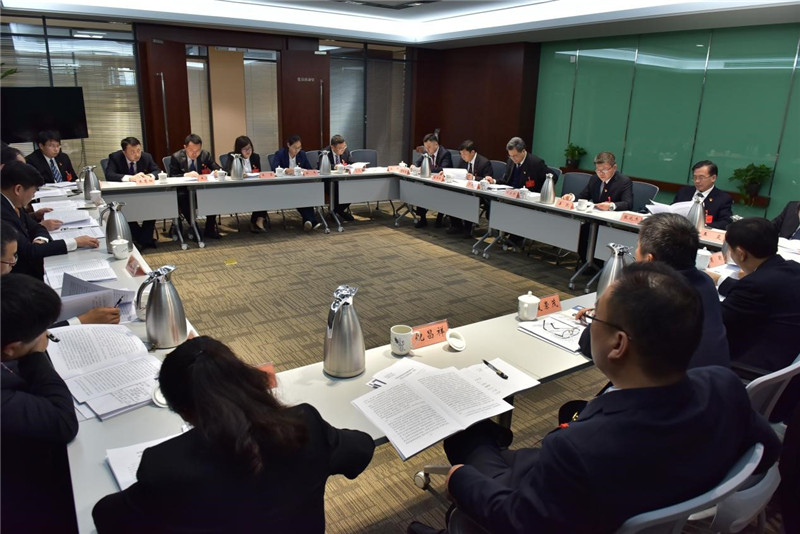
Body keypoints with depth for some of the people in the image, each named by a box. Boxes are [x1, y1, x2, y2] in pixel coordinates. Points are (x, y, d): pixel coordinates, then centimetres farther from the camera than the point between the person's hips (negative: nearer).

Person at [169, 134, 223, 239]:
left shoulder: (206, 155, -1)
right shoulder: (176, 157, -7)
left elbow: (218, 169, 4)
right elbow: (171, 177, -11)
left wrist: (216, 172, -22)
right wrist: (186, 175, -30)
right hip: (183, 190, -2)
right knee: (181, 197, -36)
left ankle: (210, 228, -16)